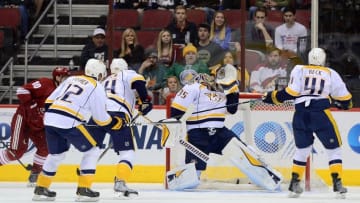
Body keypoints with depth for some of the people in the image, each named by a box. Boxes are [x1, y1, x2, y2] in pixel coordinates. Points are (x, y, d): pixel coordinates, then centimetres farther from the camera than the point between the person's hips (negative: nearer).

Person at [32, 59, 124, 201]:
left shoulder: (71, 79, 23)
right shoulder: (97, 88, 5)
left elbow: (50, 100, 19)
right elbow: (101, 119, 4)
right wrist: (117, 123, 20)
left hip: (50, 119, 7)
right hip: (69, 123, -7)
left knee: (56, 154, 26)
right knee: (92, 150, 10)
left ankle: (41, 189, 27)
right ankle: (83, 189, 4)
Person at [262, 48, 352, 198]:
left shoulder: (299, 70, 11)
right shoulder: (331, 74, 13)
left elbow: (291, 92, 0)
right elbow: (344, 98, 15)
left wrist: (273, 97, 10)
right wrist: (345, 104, 37)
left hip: (300, 115, 2)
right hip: (321, 114, -2)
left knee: (302, 149, 19)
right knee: (334, 149, 10)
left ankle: (294, 184, 16)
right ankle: (337, 184, 0)